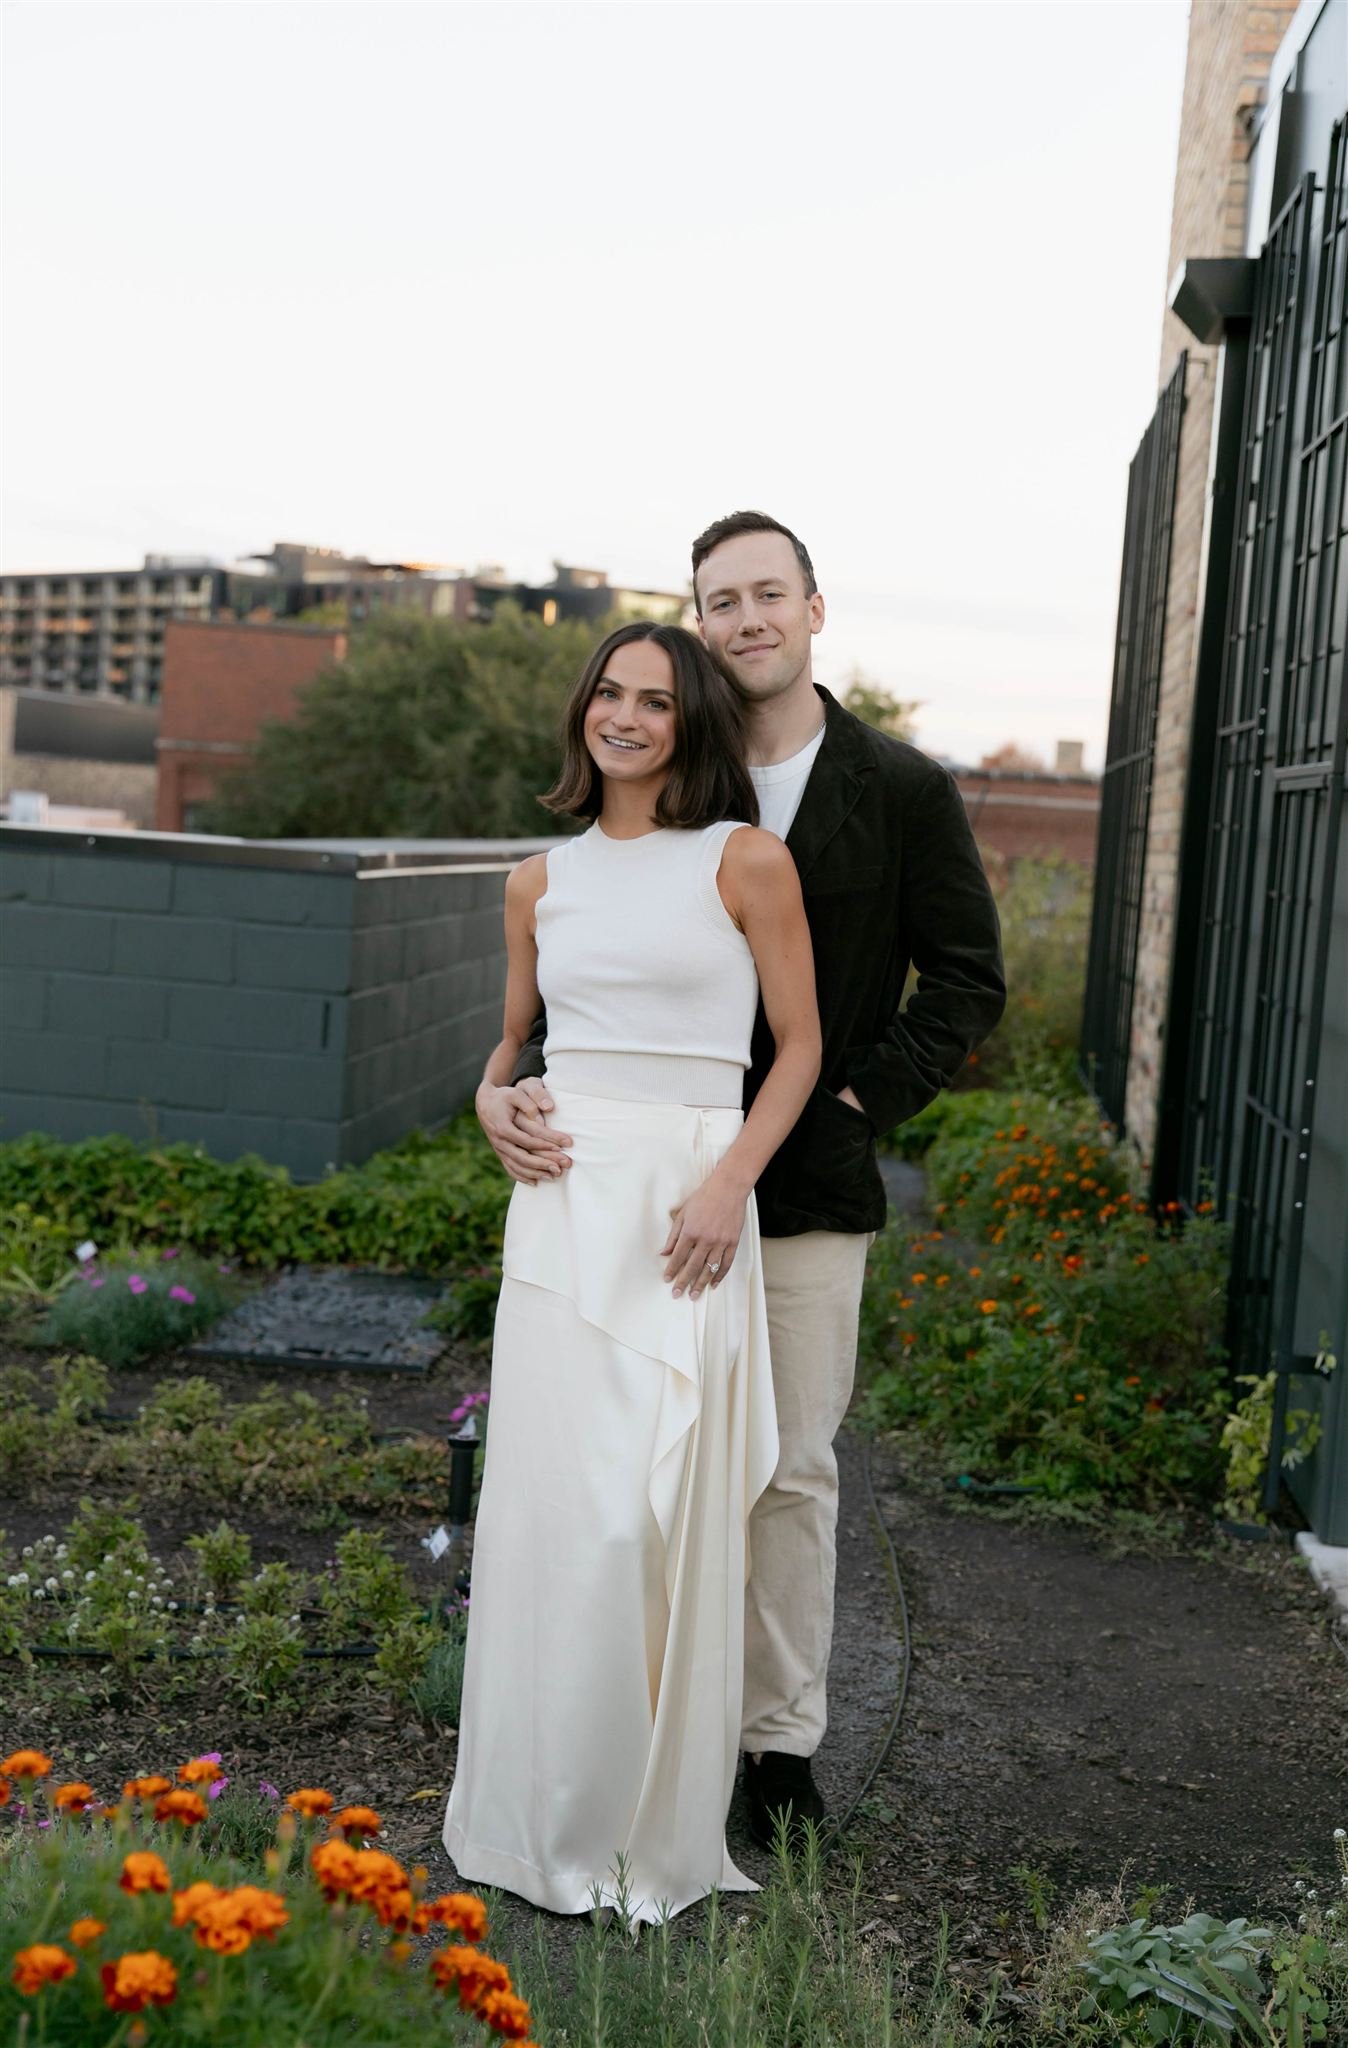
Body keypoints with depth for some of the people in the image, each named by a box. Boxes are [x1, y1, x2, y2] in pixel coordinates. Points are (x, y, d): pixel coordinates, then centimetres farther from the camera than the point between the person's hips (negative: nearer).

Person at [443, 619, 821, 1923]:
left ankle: (655, 1828, 13)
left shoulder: (746, 861, 1)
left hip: (688, 1202, -3)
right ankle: (542, 1820, 18)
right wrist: (495, 1104, 2)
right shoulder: (541, 881, 13)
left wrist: (729, 1182, -12)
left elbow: (799, 1044, 1)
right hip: (563, 1199, 4)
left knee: (661, 1508, -3)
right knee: (548, 1499, 3)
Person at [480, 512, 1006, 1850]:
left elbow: (966, 981, 4)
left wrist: (860, 1100, -7)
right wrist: (519, 1086, -15)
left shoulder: (906, 792, 1)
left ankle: (783, 1740, 20)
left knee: (791, 1467, 5)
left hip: (810, 1187, -1)